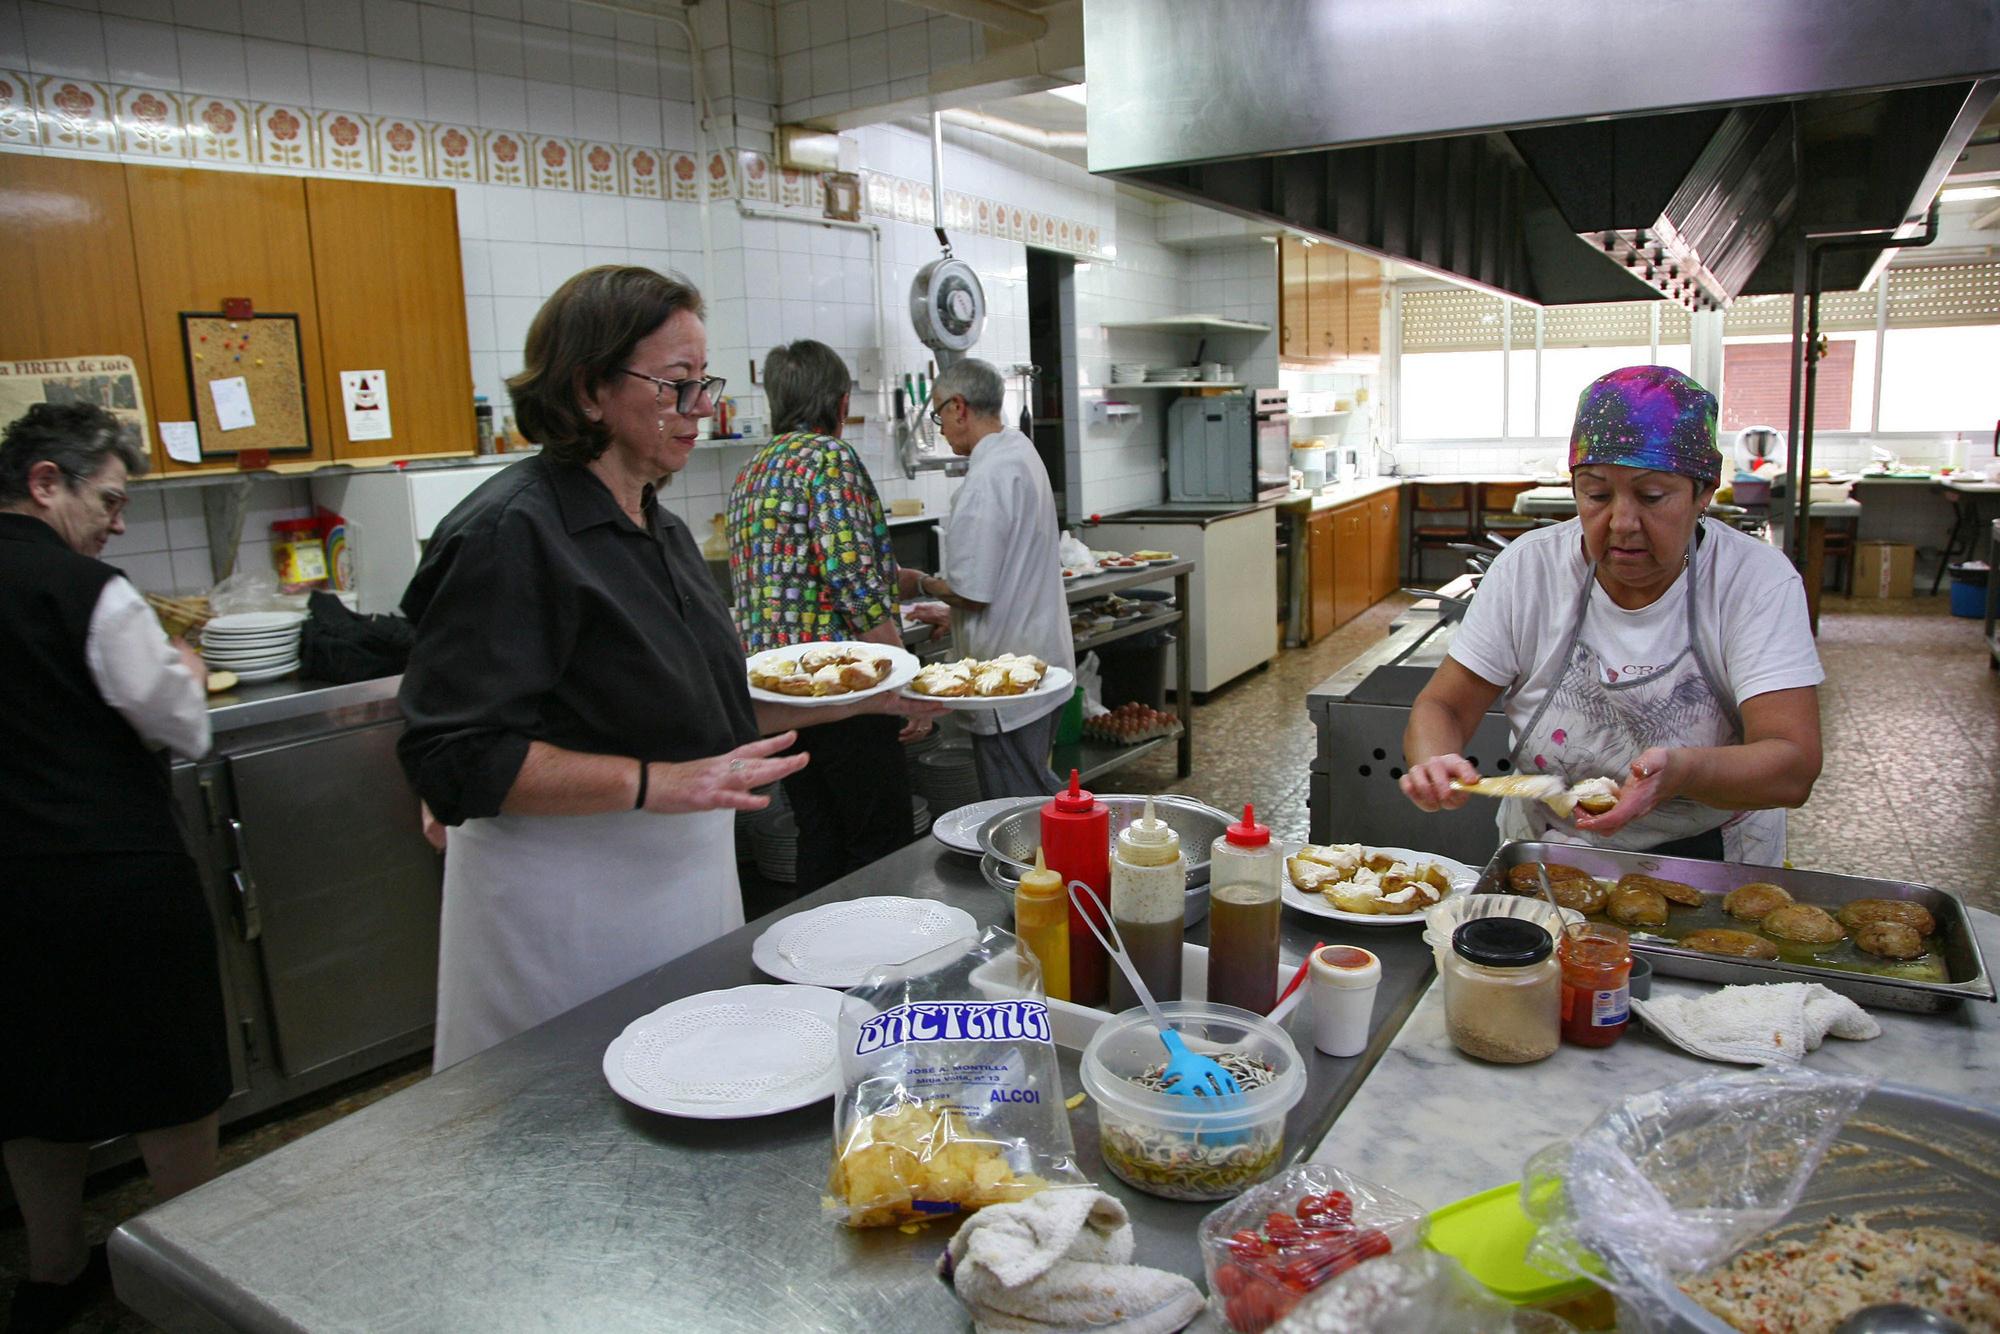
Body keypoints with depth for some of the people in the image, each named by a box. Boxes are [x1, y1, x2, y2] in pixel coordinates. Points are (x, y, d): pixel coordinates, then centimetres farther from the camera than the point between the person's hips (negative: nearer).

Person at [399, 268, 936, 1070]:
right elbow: (456, 758, -23)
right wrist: (655, 784, -29)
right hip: (570, 905, -8)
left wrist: (863, 697, 12)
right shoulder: (512, 534, -19)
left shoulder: (658, 529, 10)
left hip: (682, 877, 9)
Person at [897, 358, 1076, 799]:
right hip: (1042, 662, 10)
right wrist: (954, 610, 23)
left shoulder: (986, 478, -21)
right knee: (1035, 786, 20)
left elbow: (971, 591, -21)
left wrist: (919, 583, -3)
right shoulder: (1021, 452, 10)